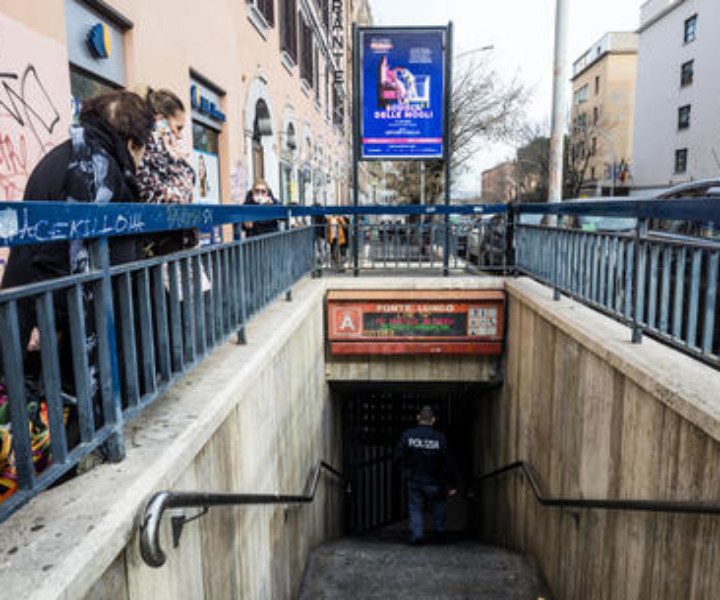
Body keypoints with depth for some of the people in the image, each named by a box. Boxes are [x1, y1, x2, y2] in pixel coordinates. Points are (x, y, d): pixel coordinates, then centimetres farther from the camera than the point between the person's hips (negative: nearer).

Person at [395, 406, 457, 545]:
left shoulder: (407, 435, -11)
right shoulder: (440, 438, -12)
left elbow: (398, 456, -10)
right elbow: (448, 464, -9)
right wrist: (452, 485, 0)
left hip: (414, 481, 0)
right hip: (434, 481, 0)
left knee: (415, 508, 14)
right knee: (439, 503, 26)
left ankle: (416, 534, 2)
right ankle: (439, 530, 27)